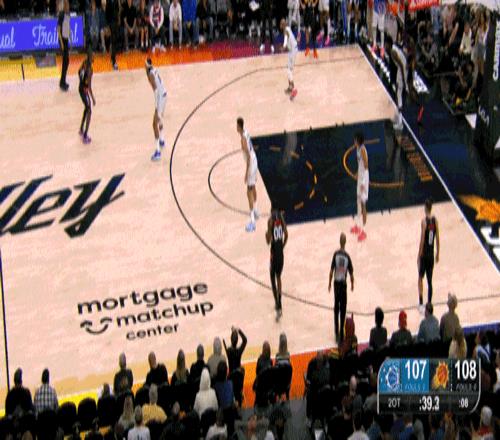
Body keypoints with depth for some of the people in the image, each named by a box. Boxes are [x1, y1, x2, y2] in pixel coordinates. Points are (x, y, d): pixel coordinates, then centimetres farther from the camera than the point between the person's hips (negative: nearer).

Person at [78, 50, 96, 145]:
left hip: (80, 87, 8)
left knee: (86, 108, 27)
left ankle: (81, 130, 39)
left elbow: (79, 71, 15)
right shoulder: (89, 69, -29)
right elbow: (89, 85, -28)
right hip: (85, 90, -8)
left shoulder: (85, 62, -4)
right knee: (89, 112, 3)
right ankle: (85, 136, 4)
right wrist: (93, 98, -20)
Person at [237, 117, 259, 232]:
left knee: (249, 192, -9)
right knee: (253, 187, 27)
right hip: (254, 161, 10)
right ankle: (255, 211, 45)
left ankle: (252, 222, -12)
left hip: (251, 164, -10)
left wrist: (246, 173, -24)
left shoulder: (243, 138, -24)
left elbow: (248, 156, -26)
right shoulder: (246, 133, 5)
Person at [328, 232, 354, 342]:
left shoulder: (336, 254, -8)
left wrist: (329, 283, 7)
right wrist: (352, 284, 14)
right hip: (343, 284, -1)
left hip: (336, 283, 1)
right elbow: (351, 274, -5)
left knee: (336, 307, 15)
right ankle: (341, 333, 2)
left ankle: (337, 332, 18)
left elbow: (331, 271, -5)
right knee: (343, 309, 4)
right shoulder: (347, 257, -9)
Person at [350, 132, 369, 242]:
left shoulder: (363, 149, -24)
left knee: (363, 203, -6)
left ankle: (363, 231, -1)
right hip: (360, 176, 10)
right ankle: (358, 225, 35)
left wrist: (363, 182, -23)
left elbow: (366, 167, -23)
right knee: (358, 200, 20)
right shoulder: (358, 148, 5)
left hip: (364, 178, -10)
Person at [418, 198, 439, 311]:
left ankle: (421, 303, 3)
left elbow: (422, 240, -16)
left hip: (424, 255, -4)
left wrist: (419, 256, -10)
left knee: (421, 278, 10)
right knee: (430, 280, 9)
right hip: (431, 254, 4)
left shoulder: (424, 221, -16)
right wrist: (437, 254, 16)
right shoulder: (435, 221, 0)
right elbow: (437, 239, 5)